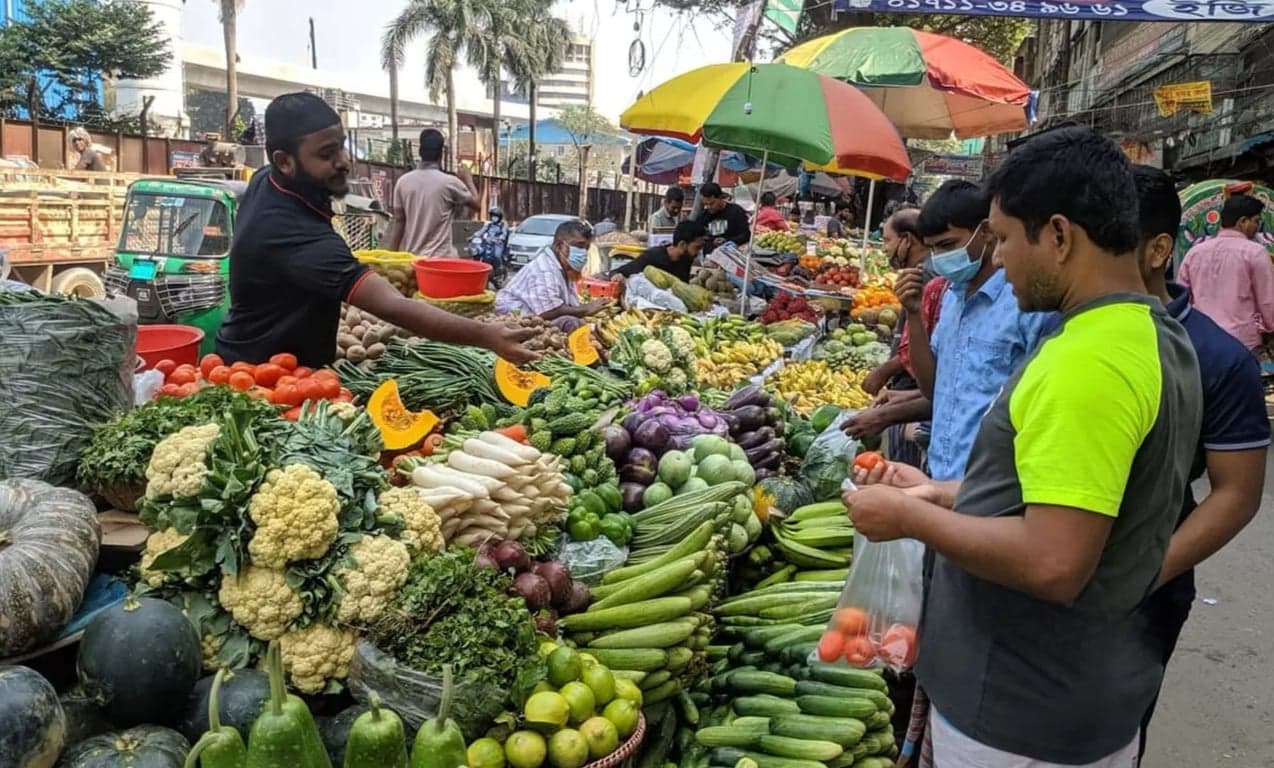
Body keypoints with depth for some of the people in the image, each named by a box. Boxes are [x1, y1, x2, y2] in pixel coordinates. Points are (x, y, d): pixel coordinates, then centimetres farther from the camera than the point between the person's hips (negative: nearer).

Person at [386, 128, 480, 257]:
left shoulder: (403, 181, 2)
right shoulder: (449, 182, -8)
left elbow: (398, 222, 4)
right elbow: (477, 205, 7)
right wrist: (468, 180, 24)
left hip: (411, 256, 5)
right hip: (440, 256, -4)